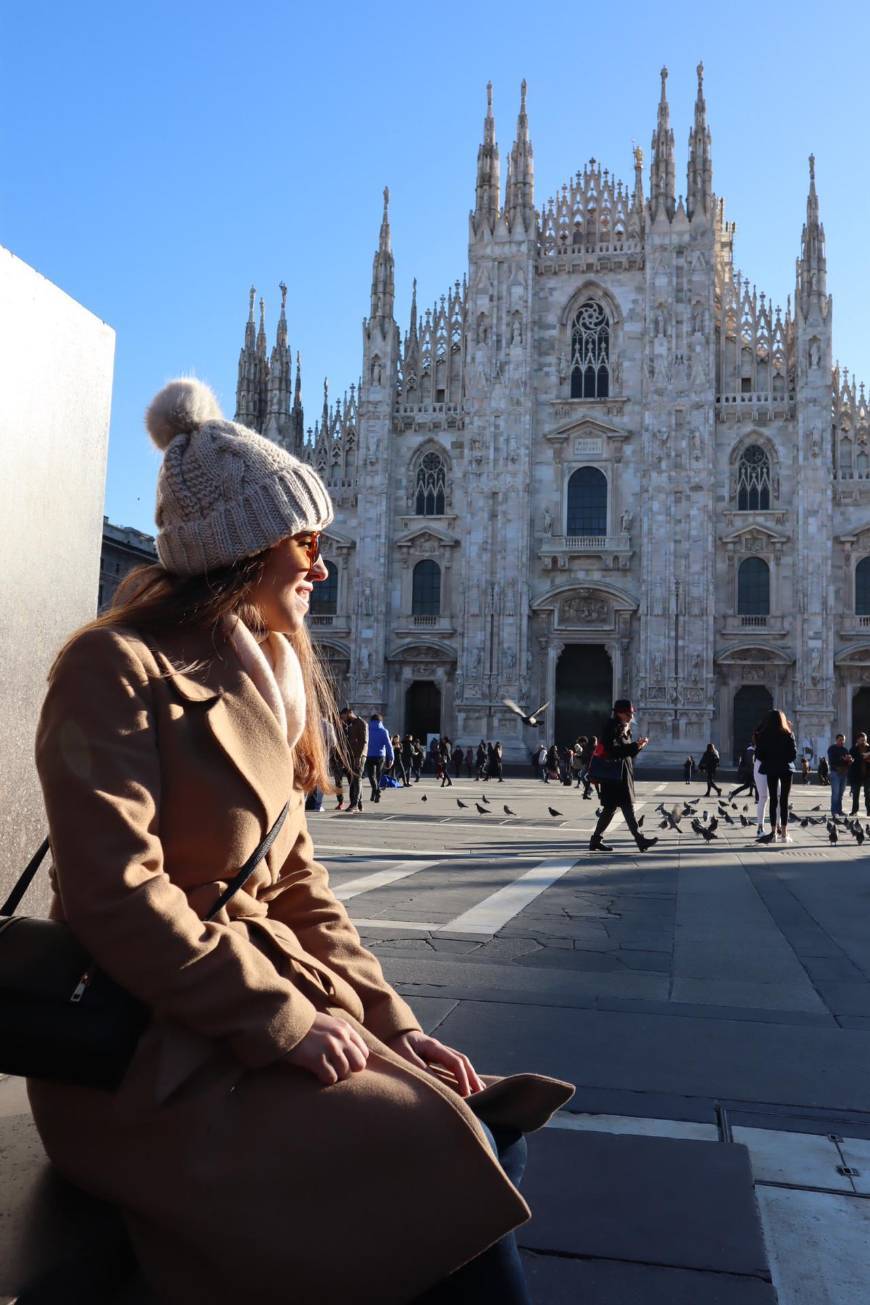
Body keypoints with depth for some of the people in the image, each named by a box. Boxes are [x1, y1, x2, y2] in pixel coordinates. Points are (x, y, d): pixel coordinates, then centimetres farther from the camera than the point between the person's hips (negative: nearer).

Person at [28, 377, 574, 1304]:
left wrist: (391, 1019, 1)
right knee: (450, 1166, -17)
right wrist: (284, 1023, -18)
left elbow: (294, 880, 11)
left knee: (492, 1127, -6)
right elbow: (118, 897, -21)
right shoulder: (116, 668, -12)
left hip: (271, 1003, 8)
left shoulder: (265, 678, 14)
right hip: (152, 1063, -7)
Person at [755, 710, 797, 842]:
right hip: (786, 769, 0)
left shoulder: (763, 736, -5)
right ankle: (784, 833, 3)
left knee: (773, 800, 8)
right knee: (784, 801, 4)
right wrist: (785, 759, 11)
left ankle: (774, 832, 5)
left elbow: (759, 755, -6)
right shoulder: (788, 735, -5)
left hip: (771, 770, 0)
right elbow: (794, 753, -6)